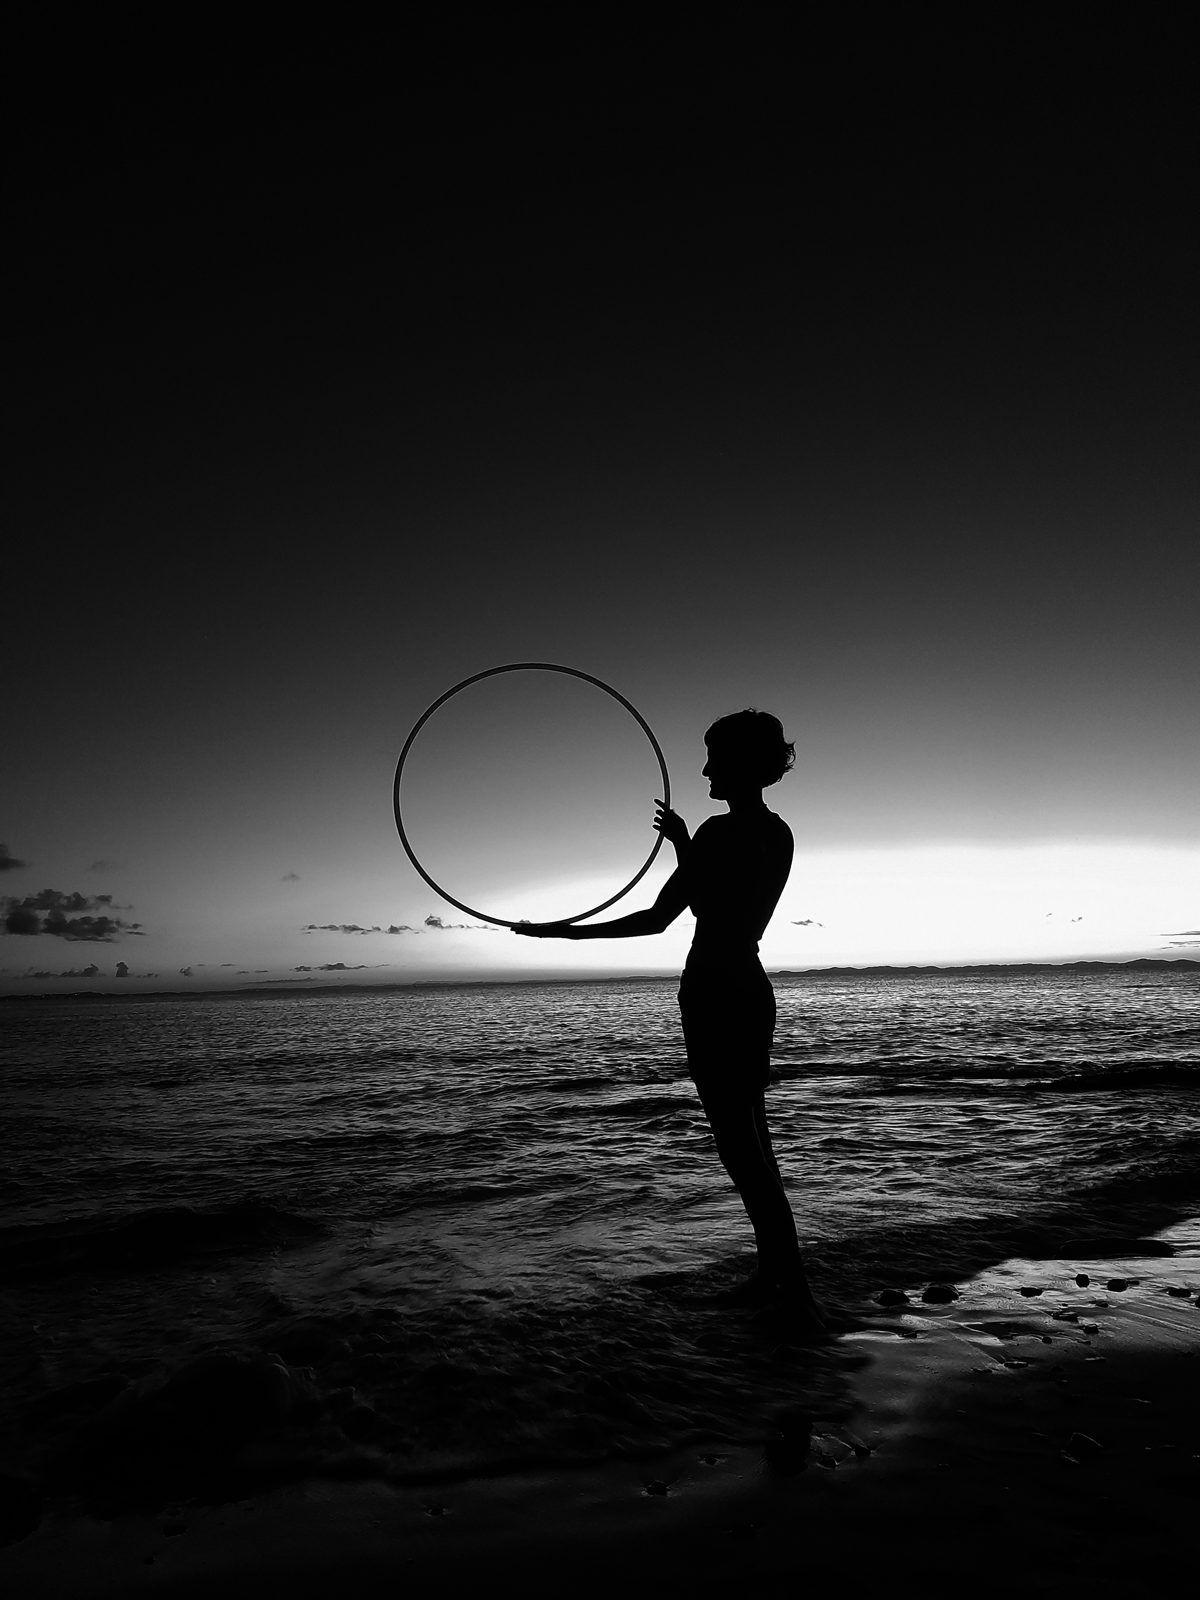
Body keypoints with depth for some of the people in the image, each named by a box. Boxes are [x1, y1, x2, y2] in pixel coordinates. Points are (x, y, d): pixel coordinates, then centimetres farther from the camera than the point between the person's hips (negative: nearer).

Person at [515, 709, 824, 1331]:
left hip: (714, 994, -9)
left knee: (739, 1144, -3)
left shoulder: (720, 831, -17)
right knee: (752, 1142, 16)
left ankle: (794, 1285, 0)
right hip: (751, 991, 9)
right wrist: (685, 846, 29)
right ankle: (773, 1272, 25)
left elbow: (657, 918, -17)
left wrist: (565, 931, -11)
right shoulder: (778, 835, 9)